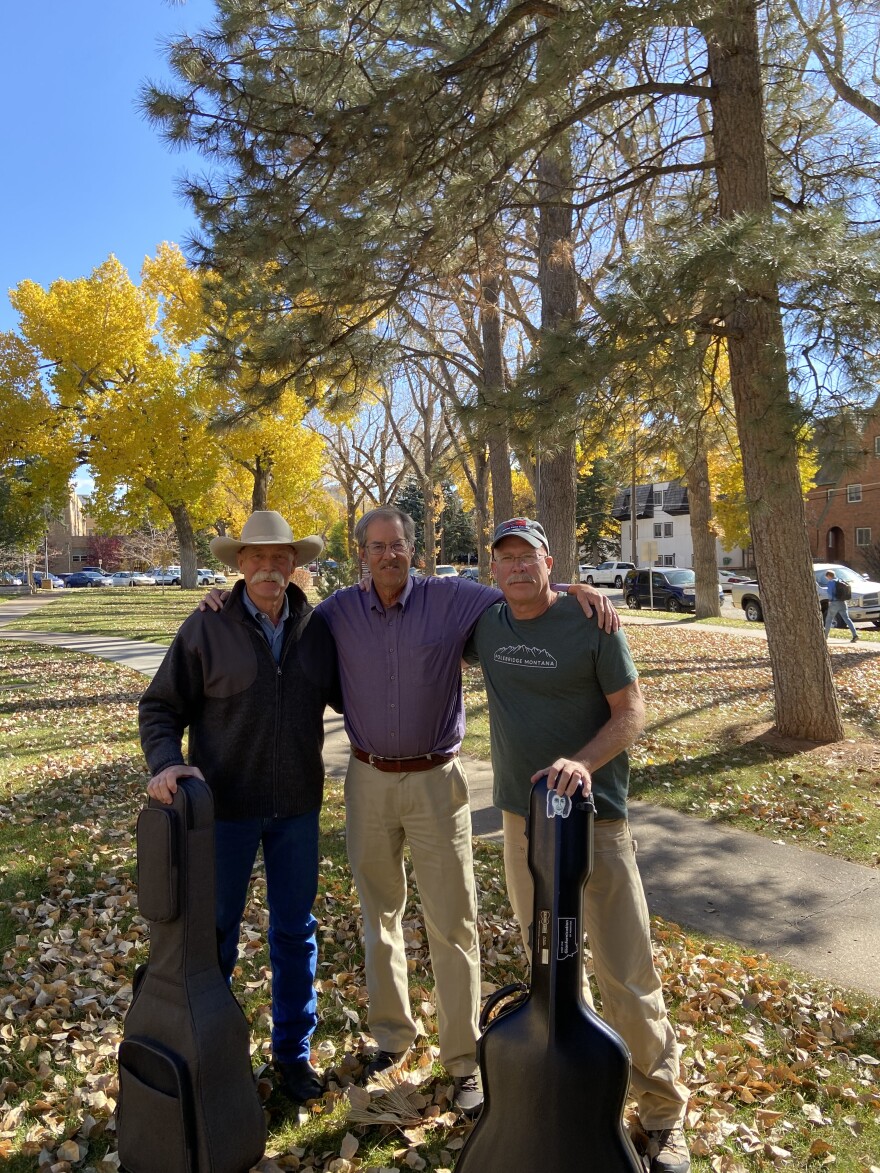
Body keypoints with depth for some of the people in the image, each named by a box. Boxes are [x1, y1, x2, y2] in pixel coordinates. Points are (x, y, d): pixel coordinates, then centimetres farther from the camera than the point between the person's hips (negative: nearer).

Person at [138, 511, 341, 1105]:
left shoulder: (316, 628, -2)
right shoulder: (207, 628, -9)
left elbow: (347, 694, 9)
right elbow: (160, 707, -4)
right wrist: (165, 763, -21)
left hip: (297, 806, 3)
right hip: (225, 805, -2)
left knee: (296, 929, 16)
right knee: (215, 932, 13)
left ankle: (293, 1048, 37)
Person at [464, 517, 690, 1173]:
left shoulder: (590, 621, -10)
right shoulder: (485, 626, 2)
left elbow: (632, 711, -10)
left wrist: (582, 761, -25)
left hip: (593, 815, -4)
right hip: (520, 816, 5)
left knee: (626, 976, 0)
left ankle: (663, 1110, 22)